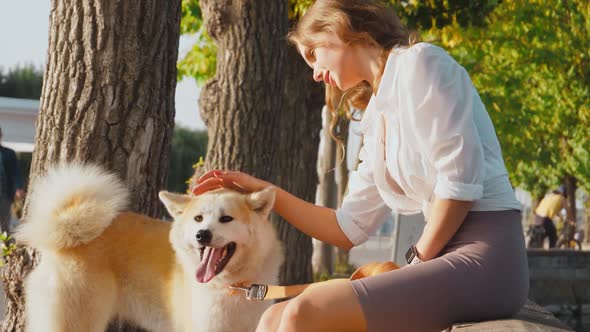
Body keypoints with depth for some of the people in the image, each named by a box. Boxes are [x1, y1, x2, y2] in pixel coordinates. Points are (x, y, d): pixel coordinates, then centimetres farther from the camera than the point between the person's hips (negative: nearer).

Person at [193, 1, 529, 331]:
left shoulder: (419, 62, -3)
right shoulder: (380, 118, 22)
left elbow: (461, 180, -13)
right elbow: (349, 228, 23)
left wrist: (418, 262, -5)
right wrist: (263, 191, 21)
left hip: (483, 258, -8)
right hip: (444, 260, 8)